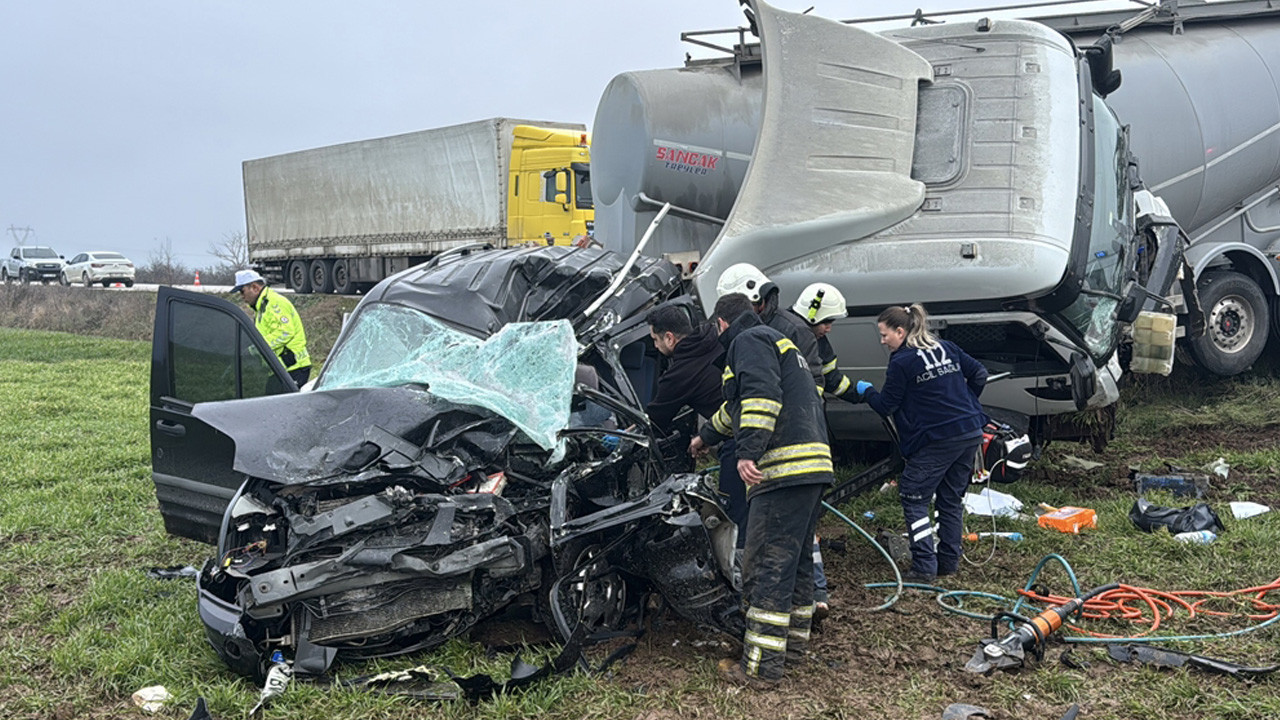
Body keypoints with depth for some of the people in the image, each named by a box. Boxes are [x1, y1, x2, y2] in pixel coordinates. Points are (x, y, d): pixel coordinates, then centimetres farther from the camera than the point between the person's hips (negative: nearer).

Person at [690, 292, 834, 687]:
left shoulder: (748, 341, 0)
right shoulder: (777, 341, 32)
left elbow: (761, 398, -19)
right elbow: (737, 408, 44)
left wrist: (748, 451, -25)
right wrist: (705, 437, 55)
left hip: (784, 469, -10)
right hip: (814, 465, 10)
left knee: (766, 567, -8)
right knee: (796, 558, 18)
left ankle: (761, 666, -6)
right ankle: (794, 641, 29)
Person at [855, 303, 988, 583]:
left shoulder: (901, 362, -9)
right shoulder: (946, 348, 12)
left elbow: (886, 406, -3)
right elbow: (979, 373, 14)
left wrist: (866, 390, 14)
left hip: (937, 440, -8)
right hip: (971, 433, 8)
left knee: (913, 498, 1)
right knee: (951, 499, 16)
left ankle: (924, 566, -4)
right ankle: (949, 561, 21)